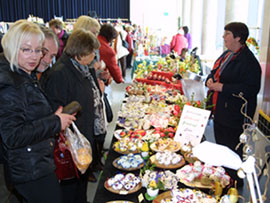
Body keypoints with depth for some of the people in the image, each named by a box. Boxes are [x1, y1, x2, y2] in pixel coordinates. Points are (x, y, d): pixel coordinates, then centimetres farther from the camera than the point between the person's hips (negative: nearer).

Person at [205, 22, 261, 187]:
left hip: (234, 116, -9)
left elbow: (252, 88, -26)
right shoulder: (227, 54, 11)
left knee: (233, 150, 4)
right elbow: (216, 72, 24)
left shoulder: (248, 61, -19)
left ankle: (235, 183, 24)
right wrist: (210, 80, 0)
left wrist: (222, 87, -26)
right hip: (220, 111, 10)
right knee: (221, 145, 21)